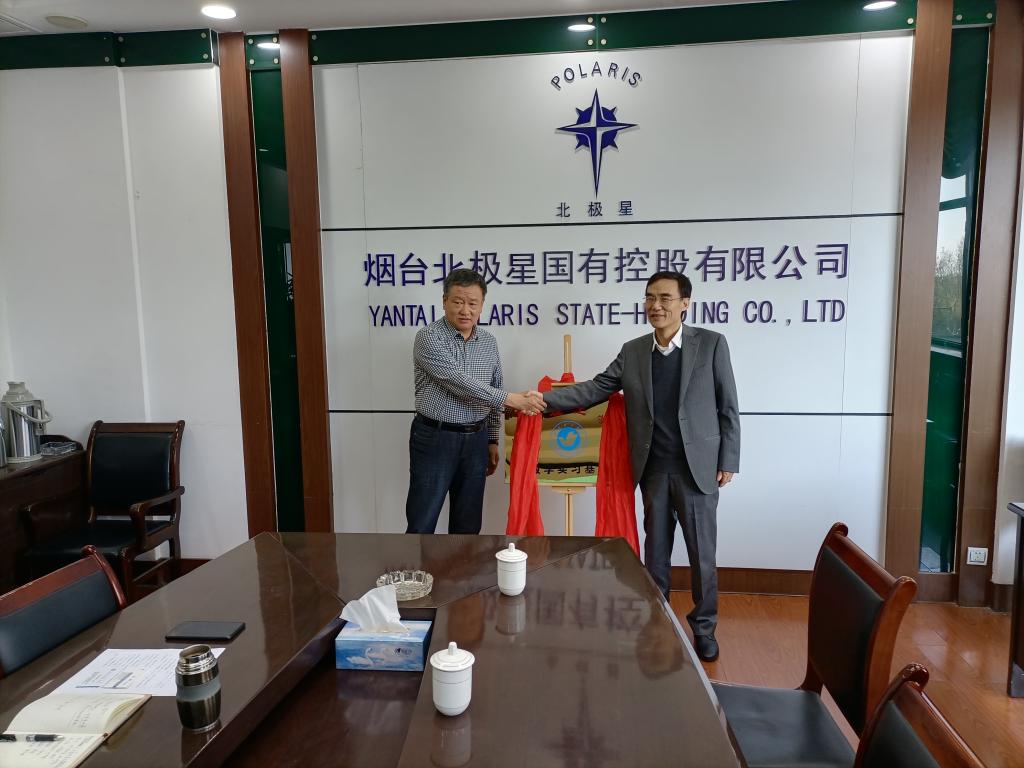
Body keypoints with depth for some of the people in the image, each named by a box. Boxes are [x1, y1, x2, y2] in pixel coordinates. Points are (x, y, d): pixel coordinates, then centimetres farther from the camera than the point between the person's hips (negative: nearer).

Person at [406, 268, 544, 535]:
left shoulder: (489, 342, 8)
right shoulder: (429, 337, -11)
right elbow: (457, 381, -23)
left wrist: (493, 440, 12)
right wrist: (511, 399, -25)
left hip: (476, 440, 5)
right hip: (434, 438, -5)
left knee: (468, 525, 12)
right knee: (422, 525, 1)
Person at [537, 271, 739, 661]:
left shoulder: (712, 344, -4)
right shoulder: (632, 352, 5)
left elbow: (728, 407, -1)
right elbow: (595, 389, 1)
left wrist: (728, 461, -4)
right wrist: (546, 398, -12)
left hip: (698, 467, -2)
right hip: (654, 469, 3)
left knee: (702, 553, 8)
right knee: (655, 551, 14)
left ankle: (704, 627, 27)